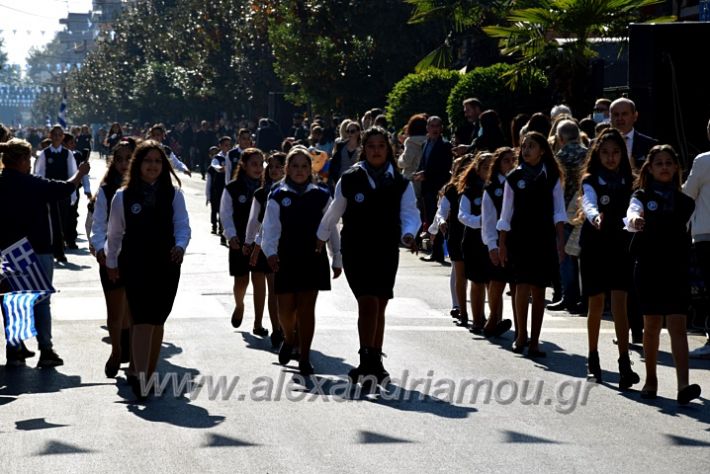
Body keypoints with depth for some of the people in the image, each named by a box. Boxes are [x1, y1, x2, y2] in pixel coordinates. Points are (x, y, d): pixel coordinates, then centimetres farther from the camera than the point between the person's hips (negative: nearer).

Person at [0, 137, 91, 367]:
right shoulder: (34, 184, -14)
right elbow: (66, 188, -5)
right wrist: (80, 173, 12)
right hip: (36, 251, -4)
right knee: (41, 302, 3)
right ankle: (46, 350, 1)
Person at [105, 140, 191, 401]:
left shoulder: (173, 194, 3)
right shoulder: (123, 196, 2)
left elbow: (182, 225, -1)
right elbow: (114, 233, 12)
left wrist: (180, 246, -21)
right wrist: (111, 263, 19)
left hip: (166, 265, 2)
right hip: (135, 266, -2)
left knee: (157, 321, 9)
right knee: (142, 321, -13)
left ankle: (148, 375, 23)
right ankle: (140, 379, -18)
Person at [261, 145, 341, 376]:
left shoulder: (321, 197, 4)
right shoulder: (278, 197, 1)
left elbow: (331, 229, 9)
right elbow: (270, 228, -7)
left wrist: (337, 259, 11)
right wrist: (270, 251, -24)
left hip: (313, 259, 0)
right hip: (286, 260, 0)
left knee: (306, 308, -2)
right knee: (285, 309, 1)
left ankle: (304, 357, 5)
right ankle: (289, 339, 33)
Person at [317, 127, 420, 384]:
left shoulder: (400, 184, 5)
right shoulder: (350, 180, 0)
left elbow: (409, 213, 0)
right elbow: (334, 213, 12)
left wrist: (408, 234, -20)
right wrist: (321, 237, 22)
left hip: (386, 252, 3)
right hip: (356, 250, -3)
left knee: (379, 305, 9)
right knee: (368, 302, -15)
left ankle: (372, 362, 19)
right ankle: (368, 360, -13)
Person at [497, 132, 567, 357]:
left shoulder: (551, 177, 5)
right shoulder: (514, 177, 5)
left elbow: (558, 211, 5)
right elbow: (506, 214, 7)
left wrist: (560, 241, -3)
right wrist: (502, 244, 4)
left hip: (544, 238, 1)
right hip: (520, 237, -1)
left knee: (538, 289, 2)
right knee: (523, 285, -12)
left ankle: (534, 341, 8)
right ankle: (521, 334, 5)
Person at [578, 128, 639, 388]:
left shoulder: (628, 182, 5)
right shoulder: (590, 180, -5)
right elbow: (588, 203, -26)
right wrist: (595, 217, -46)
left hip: (620, 246, 1)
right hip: (594, 246, -1)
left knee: (619, 303, -10)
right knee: (596, 304, 9)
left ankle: (624, 364, -16)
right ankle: (593, 357, 28)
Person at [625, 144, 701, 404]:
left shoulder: (684, 202, 9)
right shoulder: (642, 196, 0)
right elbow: (632, 213, -21)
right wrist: (633, 220, -43)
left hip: (676, 269, 1)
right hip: (649, 268, -1)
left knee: (678, 326, -8)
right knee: (651, 326, 7)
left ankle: (683, 385, -18)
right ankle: (651, 380, 20)